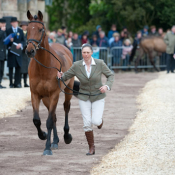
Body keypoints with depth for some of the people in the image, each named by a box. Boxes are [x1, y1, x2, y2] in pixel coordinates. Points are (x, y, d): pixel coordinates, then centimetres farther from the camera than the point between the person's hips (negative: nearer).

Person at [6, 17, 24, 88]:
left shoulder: (20, 31, 13)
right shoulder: (8, 31, 5)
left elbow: (23, 40, 10)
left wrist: (20, 44, -10)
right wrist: (10, 41, -17)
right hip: (11, 51, -2)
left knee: (18, 67, 0)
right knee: (11, 68, -1)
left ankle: (17, 83, 3)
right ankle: (11, 83, 3)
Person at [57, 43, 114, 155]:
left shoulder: (100, 63, -13)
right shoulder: (77, 65, -10)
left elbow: (110, 75, -3)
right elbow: (66, 76, -1)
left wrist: (107, 86, -21)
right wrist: (61, 76, -25)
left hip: (98, 97, -1)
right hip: (84, 98, 1)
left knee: (96, 121, -12)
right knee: (87, 123, -5)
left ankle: (99, 119, 26)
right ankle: (91, 148, 10)